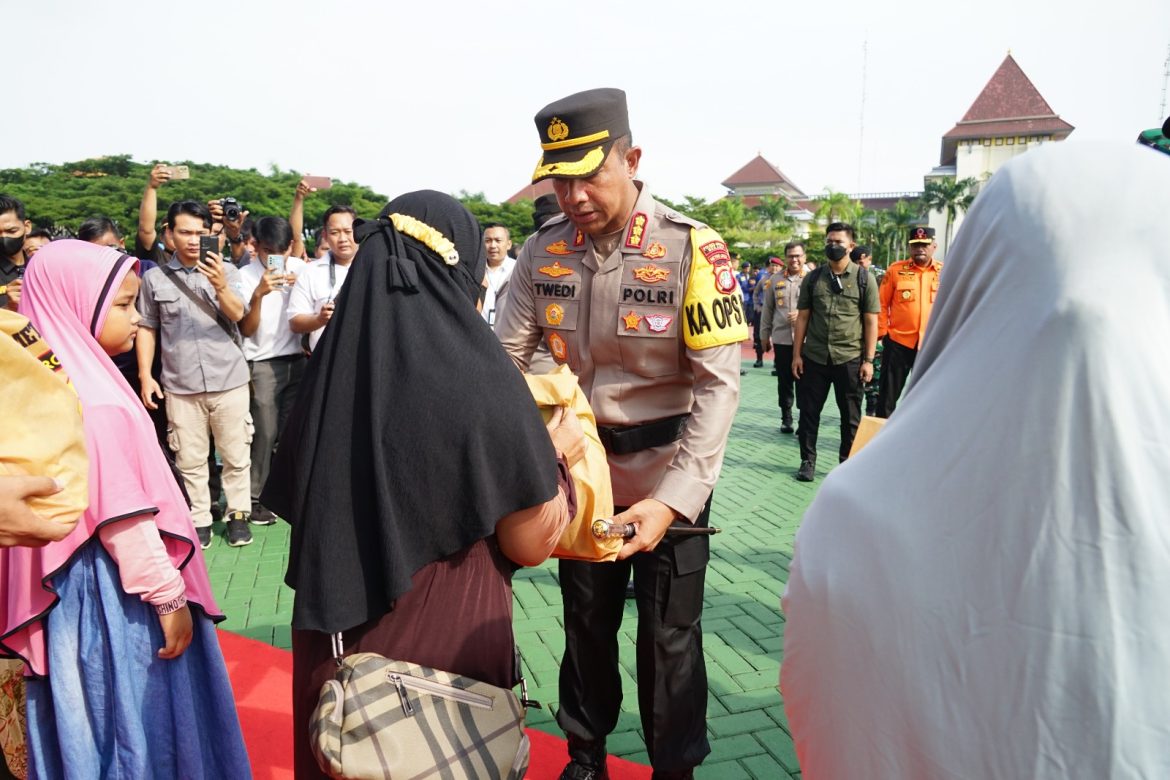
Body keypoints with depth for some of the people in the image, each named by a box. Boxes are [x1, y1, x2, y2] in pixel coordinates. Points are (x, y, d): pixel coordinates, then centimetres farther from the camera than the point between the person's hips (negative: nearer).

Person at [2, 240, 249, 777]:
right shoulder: (99, 405, -24)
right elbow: (124, 520, -24)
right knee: (138, 721, 8)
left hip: (70, 589, 9)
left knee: (90, 718, 23)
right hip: (113, 595, -9)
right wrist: (171, 597, -15)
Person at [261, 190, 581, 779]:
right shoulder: (477, 374, -20)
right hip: (447, 637, -4)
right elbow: (531, 544, -13)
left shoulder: (333, 364, -8)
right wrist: (557, 454, 2)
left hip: (336, 632, 4)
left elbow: (293, 503, 6)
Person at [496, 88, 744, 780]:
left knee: (669, 637, 10)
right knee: (585, 623, 19)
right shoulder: (544, 251, -6)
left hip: (668, 474, -3)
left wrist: (672, 501, -30)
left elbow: (719, 383, -21)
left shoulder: (692, 248, -19)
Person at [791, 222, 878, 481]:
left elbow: (871, 321, -1)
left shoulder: (863, 278, 0)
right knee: (809, 412, 7)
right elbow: (802, 317, 7)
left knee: (851, 416, 8)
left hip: (850, 359, -1)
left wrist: (868, 360, -6)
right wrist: (796, 354, 1)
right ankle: (808, 461, 22)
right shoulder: (813, 278, 6)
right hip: (814, 358, 2)